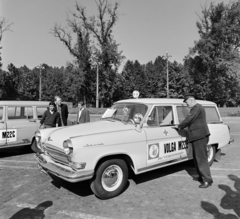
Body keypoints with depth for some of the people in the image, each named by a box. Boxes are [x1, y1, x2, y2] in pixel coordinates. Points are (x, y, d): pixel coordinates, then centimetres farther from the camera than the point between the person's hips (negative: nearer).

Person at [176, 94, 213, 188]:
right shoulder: (196, 108, 19)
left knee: (201, 158, -7)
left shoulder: (197, 107, -14)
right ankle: (202, 176, 26)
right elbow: (191, 121, 20)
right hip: (198, 136, 11)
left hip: (200, 136, -11)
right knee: (197, 158, 16)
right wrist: (181, 126, 10)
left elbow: (188, 120, -19)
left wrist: (179, 126, -5)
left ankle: (207, 180, -2)